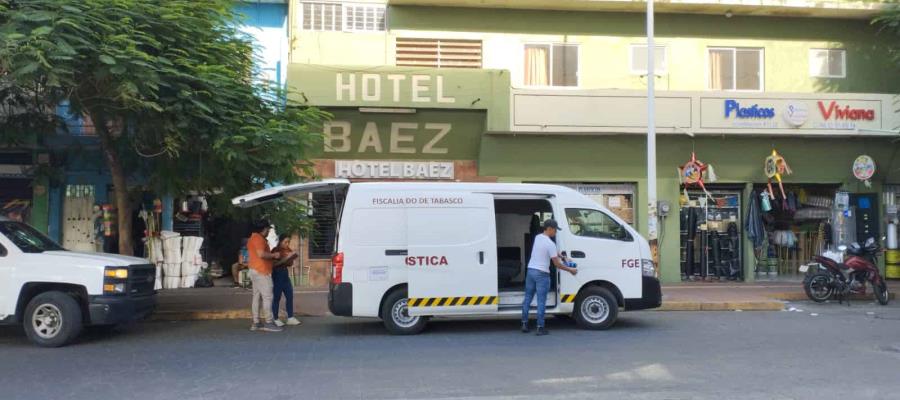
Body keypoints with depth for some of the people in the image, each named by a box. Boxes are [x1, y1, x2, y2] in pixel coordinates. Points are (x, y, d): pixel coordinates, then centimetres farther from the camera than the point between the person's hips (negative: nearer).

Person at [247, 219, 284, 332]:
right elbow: (261, 254, -25)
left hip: (255, 271, 11)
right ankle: (268, 322, -10)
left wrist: (271, 256, 17)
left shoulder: (253, 238, 20)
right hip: (261, 272, -11)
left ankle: (256, 323, 9)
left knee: (257, 297, 9)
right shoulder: (258, 238, -13)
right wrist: (274, 255, -11)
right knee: (267, 296, -9)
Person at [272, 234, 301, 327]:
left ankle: (290, 318, 11)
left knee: (290, 296, 5)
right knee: (277, 297, -2)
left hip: (285, 274, 7)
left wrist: (291, 258, -2)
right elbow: (274, 263, -19)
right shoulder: (276, 250, -10)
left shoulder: (288, 250, 10)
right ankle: (275, 319, 5)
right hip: (277, 275, -7)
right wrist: (285, 258, -25)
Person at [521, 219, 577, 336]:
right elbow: (557, 264, -13)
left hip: (530, 270, 7)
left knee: (527, 298, 13)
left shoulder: (537, 237, 7)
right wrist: (570, 270, -1)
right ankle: (540, 327, 1)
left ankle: (524, 324, 15)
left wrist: (560, 255, 14)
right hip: (542, 274, -7)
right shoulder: (550, 244, -16)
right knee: (541, 301, -2)